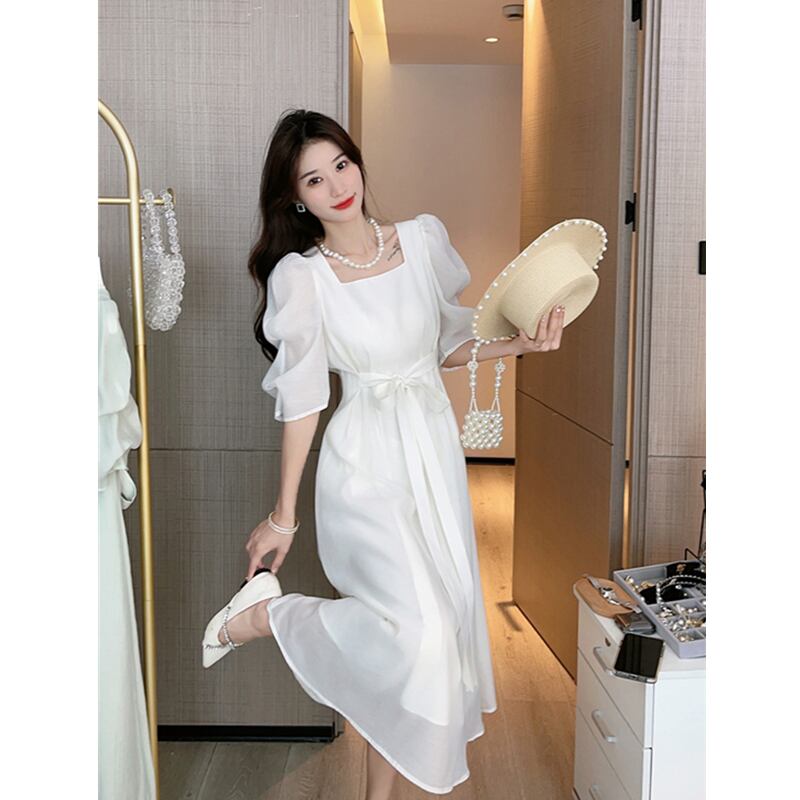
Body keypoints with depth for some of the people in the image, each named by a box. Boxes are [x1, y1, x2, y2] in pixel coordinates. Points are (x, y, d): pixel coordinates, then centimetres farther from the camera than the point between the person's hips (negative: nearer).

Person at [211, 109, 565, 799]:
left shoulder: (424, 238, 1)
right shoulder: (300, 276, -10)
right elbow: (301, 400, -7)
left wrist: (521, 345, -3)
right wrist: (283, 515, -4)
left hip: (437, 452, 6)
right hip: (366, 463, -5)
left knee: (447, 612, 9)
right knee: (418, 628, -18)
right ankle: (269, 616, 7)